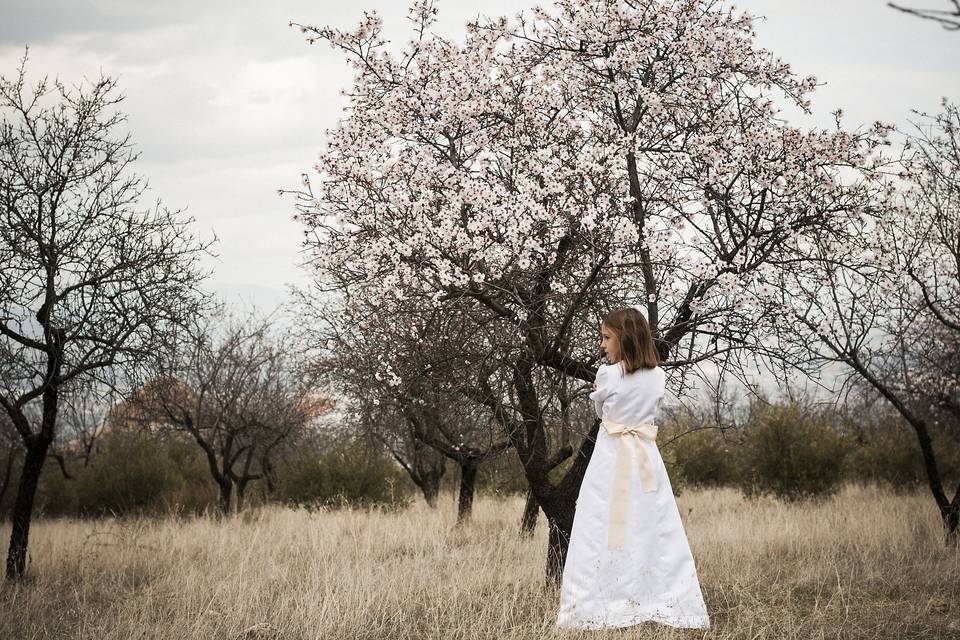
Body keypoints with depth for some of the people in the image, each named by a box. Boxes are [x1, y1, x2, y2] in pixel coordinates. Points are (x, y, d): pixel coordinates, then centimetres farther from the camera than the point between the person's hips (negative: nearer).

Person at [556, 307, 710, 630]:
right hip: (646, 458, 4)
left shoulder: (607, 374, -9)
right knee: (654, 532, 5)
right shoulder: (658, 376, 3)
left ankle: (597, 608, -3)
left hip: (611, 460, -4)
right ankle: (667, 604, 4)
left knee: (602, 534, -1)